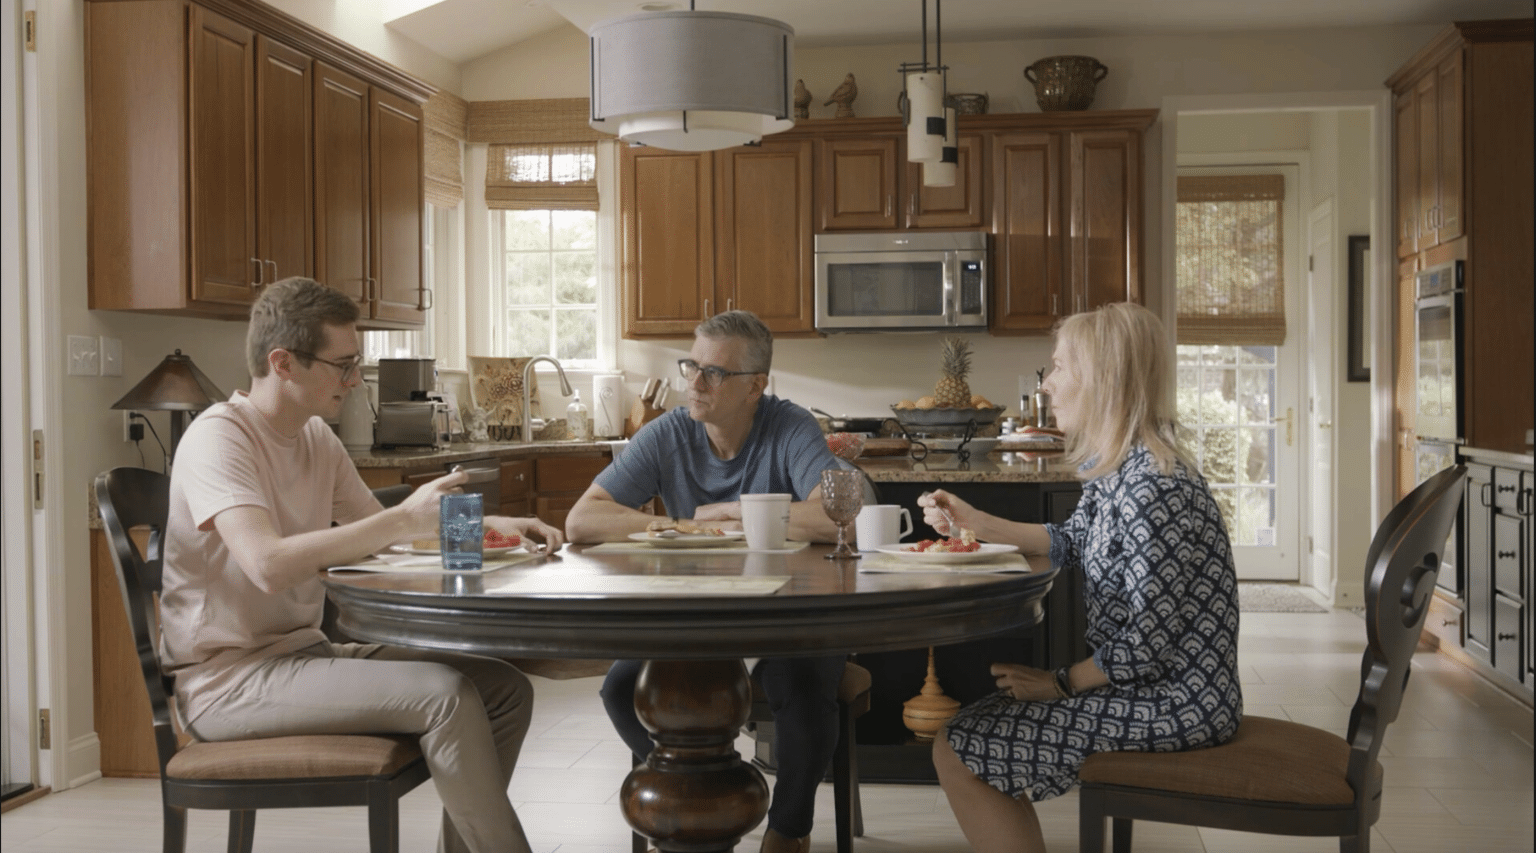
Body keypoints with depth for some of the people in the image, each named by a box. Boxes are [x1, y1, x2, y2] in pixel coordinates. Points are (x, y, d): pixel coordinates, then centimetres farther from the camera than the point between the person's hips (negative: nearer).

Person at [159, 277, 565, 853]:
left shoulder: (317, 438, 10)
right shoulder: (217, 439, -16)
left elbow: (378, 531, 20)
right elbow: (269, 565, -32)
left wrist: (487, 526, 4)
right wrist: (406, 519, -31)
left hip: (303, 652, 9)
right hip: (227, 676, -9)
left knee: (505, 689, -4)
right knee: (446, 694, -26)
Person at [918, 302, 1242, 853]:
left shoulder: (1152, 487, -25)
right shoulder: (1114, 470, 6)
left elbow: (1150, 643, -24)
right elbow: (1072, 544, 23)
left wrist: (1059, 684, -11)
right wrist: (974, 523, 15)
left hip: (1175, 703, -10)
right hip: (1143, 683, 10)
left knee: (958, 751, -8)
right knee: (979, 722, 18)